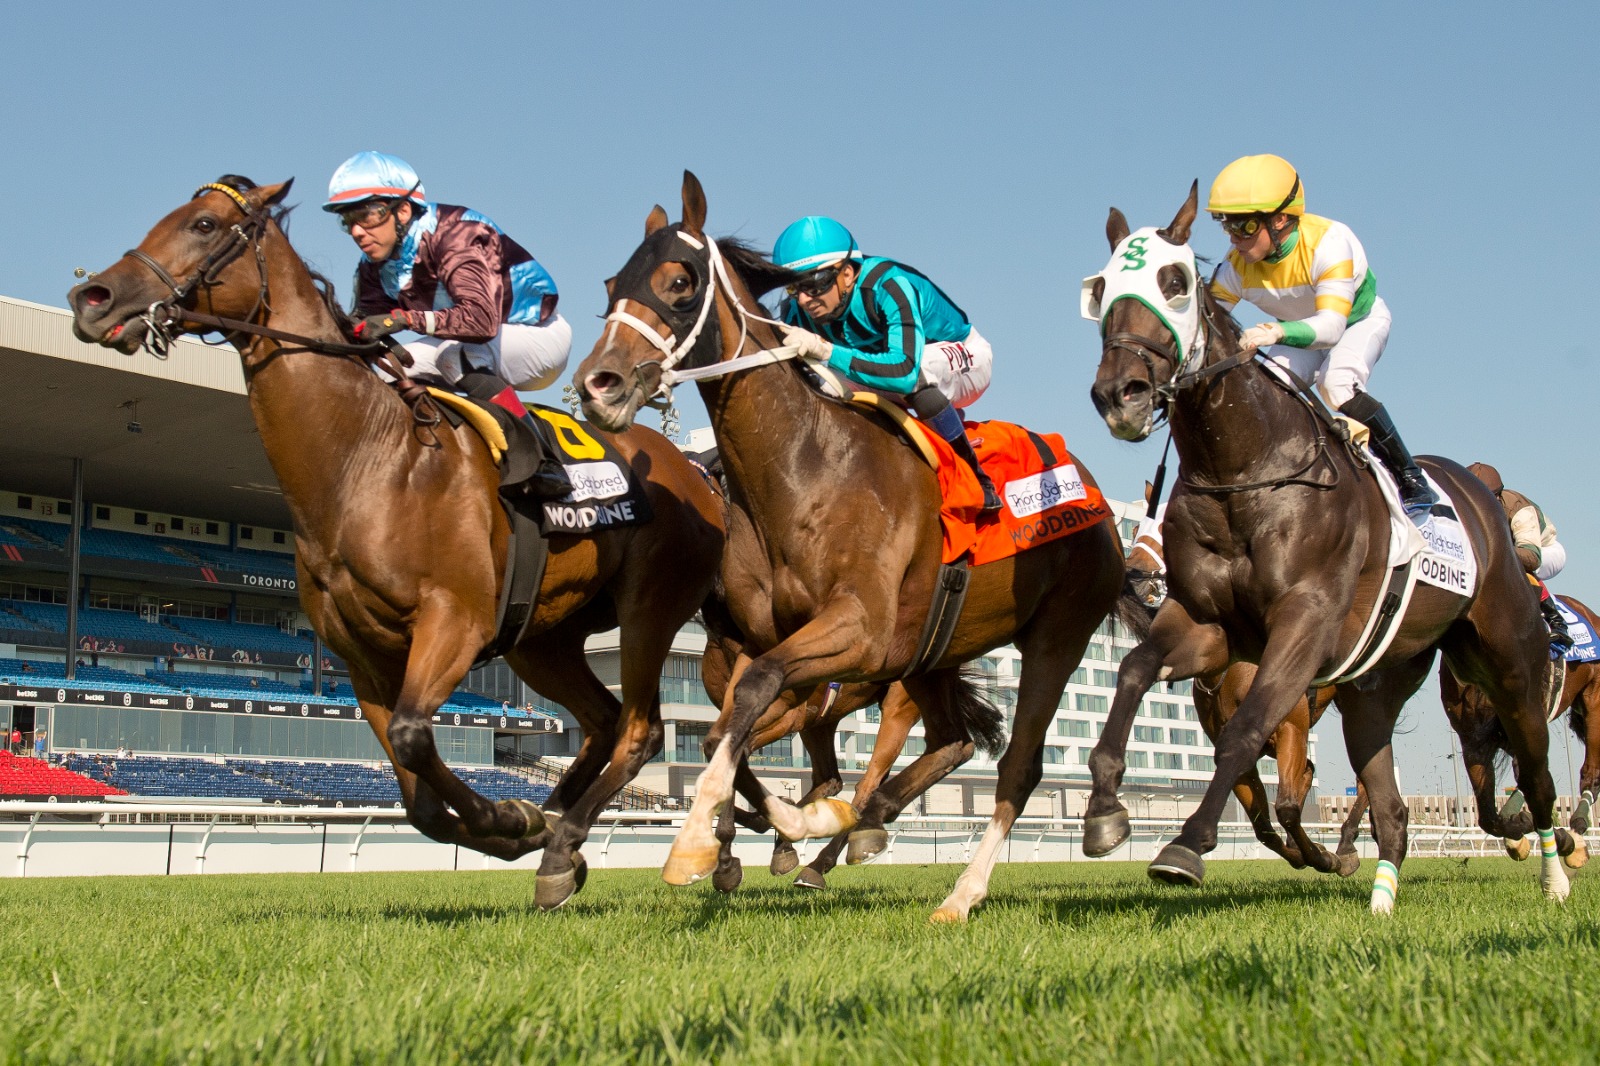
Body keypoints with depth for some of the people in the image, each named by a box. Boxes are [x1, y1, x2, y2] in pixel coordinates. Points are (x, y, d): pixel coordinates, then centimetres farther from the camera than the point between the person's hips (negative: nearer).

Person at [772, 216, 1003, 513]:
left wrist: (825, 351, -57)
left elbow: (904, 373, -51)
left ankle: (978, 479, -22)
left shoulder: (889, 286, -37)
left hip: (966, 358, -7)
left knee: (919, 374, -40)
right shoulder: (798, 311, -18)